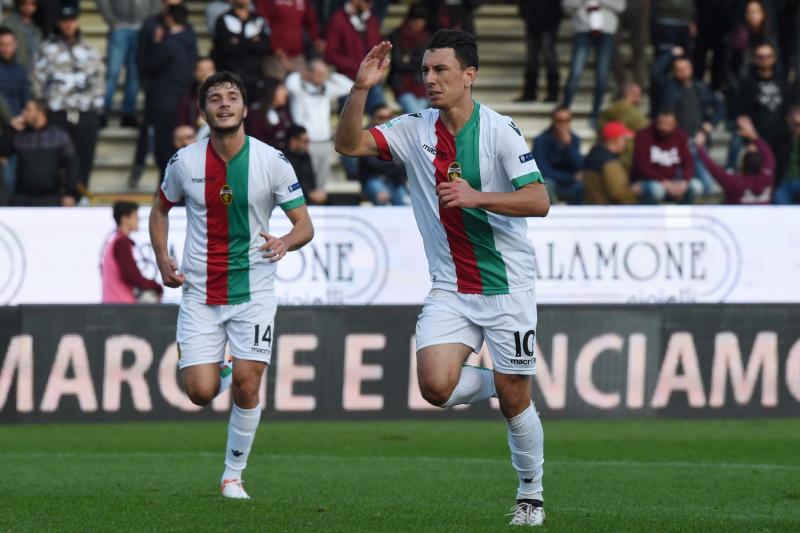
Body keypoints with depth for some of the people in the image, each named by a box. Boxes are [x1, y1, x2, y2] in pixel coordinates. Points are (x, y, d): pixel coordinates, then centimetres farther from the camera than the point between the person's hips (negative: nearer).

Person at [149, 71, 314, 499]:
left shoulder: (272, 161, -6)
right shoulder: (185, 162, -2)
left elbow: (305, 224, -2)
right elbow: (160, 208, 17)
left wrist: (285, 243, -25)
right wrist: (162, 259, 1)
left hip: (253, 291, -1)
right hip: (200, 294, 1)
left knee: (246, 385, -10)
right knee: (201, 392, -8)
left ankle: (233, 475, 8)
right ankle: (215, 370, 31)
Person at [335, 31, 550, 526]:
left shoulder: (500, 130, -11)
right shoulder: (414, 130, 1)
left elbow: (539, 201, -15)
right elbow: (349, 144, -6)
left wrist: (476, 197, -27)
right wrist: (362, 88, -18)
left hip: (507, 285, -4)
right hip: (450, 289, 4)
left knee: (515, 400, 0)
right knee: (436, 385, -16)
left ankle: (532, 495, 21)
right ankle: (499, 384, 17)